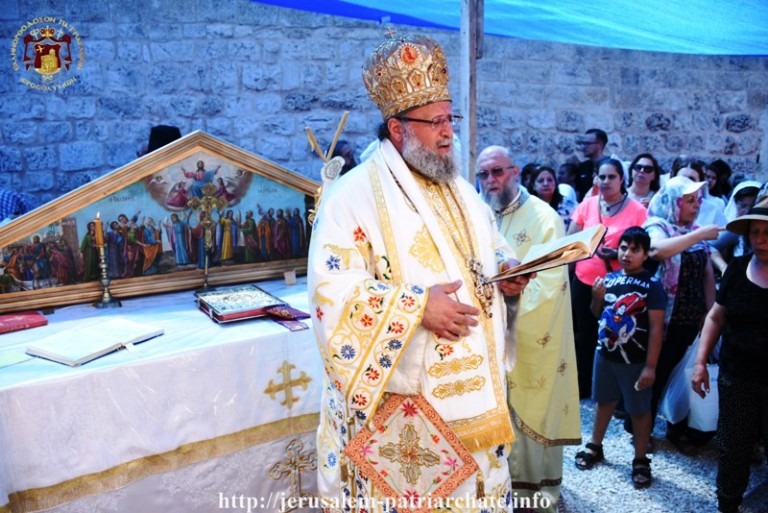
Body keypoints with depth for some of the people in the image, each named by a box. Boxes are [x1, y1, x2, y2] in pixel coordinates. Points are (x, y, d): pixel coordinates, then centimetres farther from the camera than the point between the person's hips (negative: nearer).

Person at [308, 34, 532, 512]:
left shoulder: (460, 190, 12)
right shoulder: (355, 194, -13)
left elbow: (491, 251, 22)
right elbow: (331, 289, -20)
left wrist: (507, 273, -2)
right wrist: (417, 305, -26)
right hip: (397, 396, -6)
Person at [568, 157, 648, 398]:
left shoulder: (637, 210, -6)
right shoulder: (587, 204, 2)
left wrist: (617, 255, -20)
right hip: (584, 281, 3)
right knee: (585, 335, 14)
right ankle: (582, 386, 29)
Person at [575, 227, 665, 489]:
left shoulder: (651, 284, -13)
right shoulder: (610, 278, -1)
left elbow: (656, 328, -14)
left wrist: (650, 366, -16)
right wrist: (596, 297, -10)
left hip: (635, 360, -4)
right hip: (605, 353, 5)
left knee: (639, 410, 9)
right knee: (604, 401, 20)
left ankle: (641, 460, 24)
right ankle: (595, 446, 36)